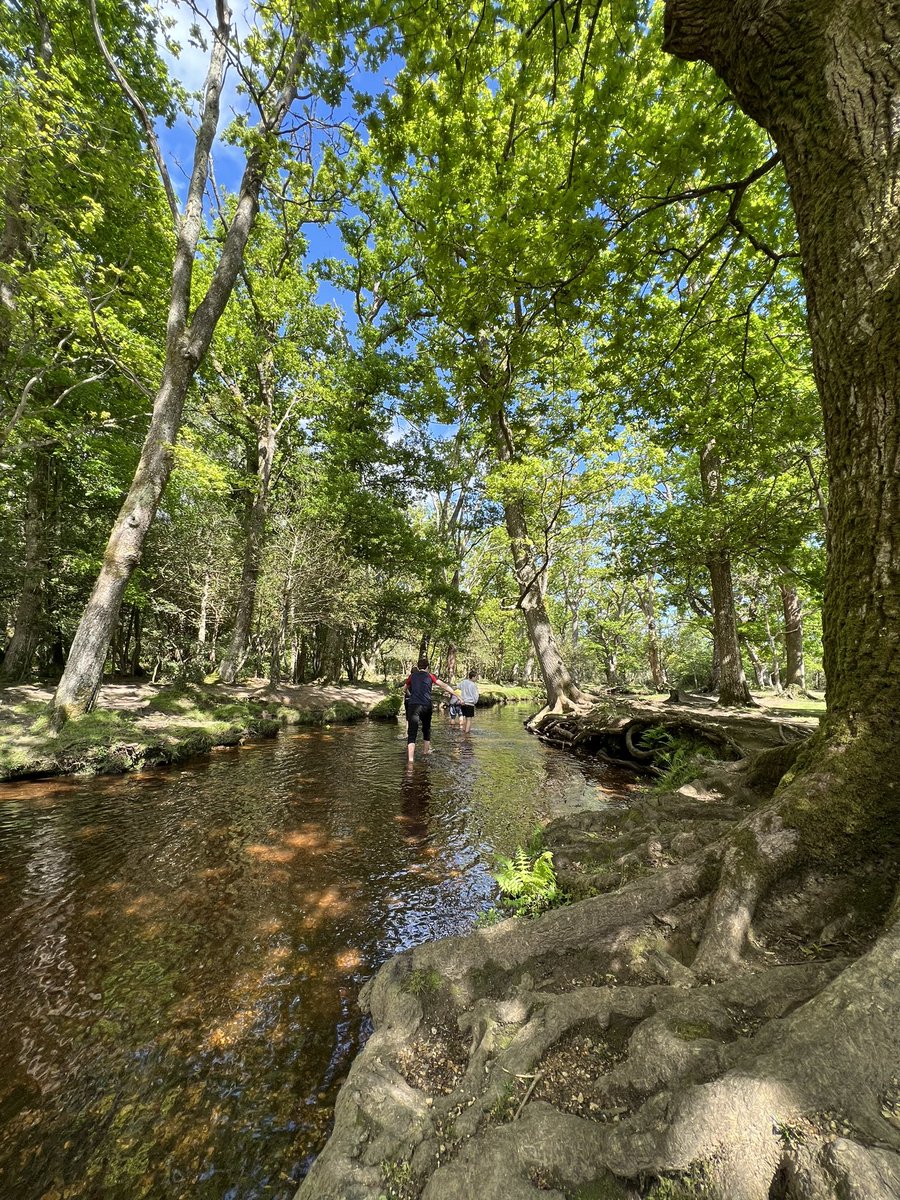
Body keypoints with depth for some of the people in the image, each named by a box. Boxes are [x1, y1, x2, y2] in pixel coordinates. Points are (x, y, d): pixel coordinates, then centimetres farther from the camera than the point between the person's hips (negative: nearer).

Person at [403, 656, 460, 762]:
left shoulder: (412, 676, 12)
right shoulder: (430, 676, 9)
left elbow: (404, 689, 27)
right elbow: (444, 686, 4)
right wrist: (456, 694, 8)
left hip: (413, 705, -1)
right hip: (427, 706, 1)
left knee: (412, 733, -8)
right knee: (426, 729, 24)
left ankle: (410, 759, -23)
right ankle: (426, 751, 39)